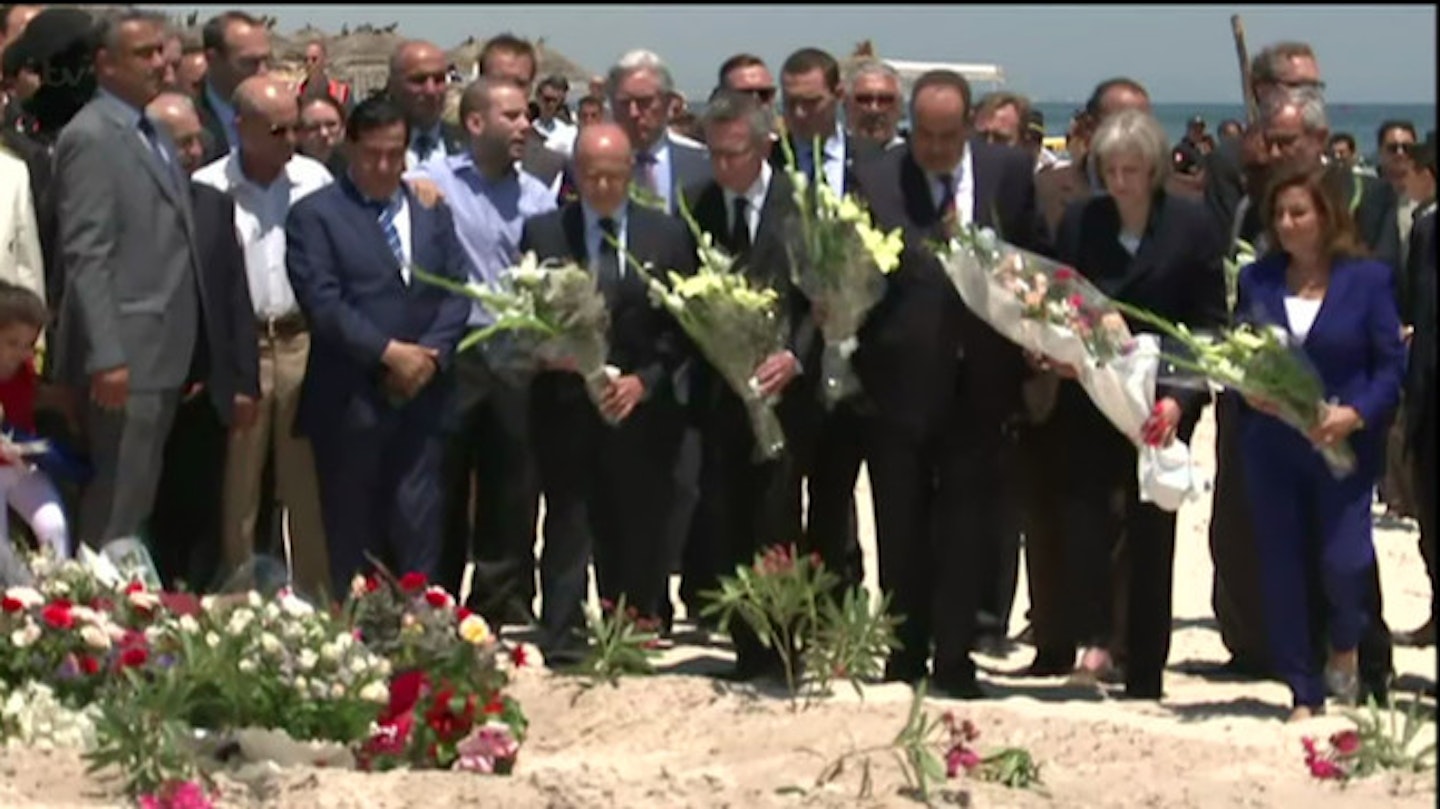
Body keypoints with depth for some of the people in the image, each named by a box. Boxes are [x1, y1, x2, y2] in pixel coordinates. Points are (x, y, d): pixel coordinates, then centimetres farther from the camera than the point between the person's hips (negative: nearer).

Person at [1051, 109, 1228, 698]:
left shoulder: (1192, 225, -2)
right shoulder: (1079, 221, 4)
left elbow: (1210, 323, -2)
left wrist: (1181, 397, -13)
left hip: (1162, 403, -1)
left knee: (1151, 535, 4)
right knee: (1083, 515, -19)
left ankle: (1144, 680, 11)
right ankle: (1092, 635, -17)